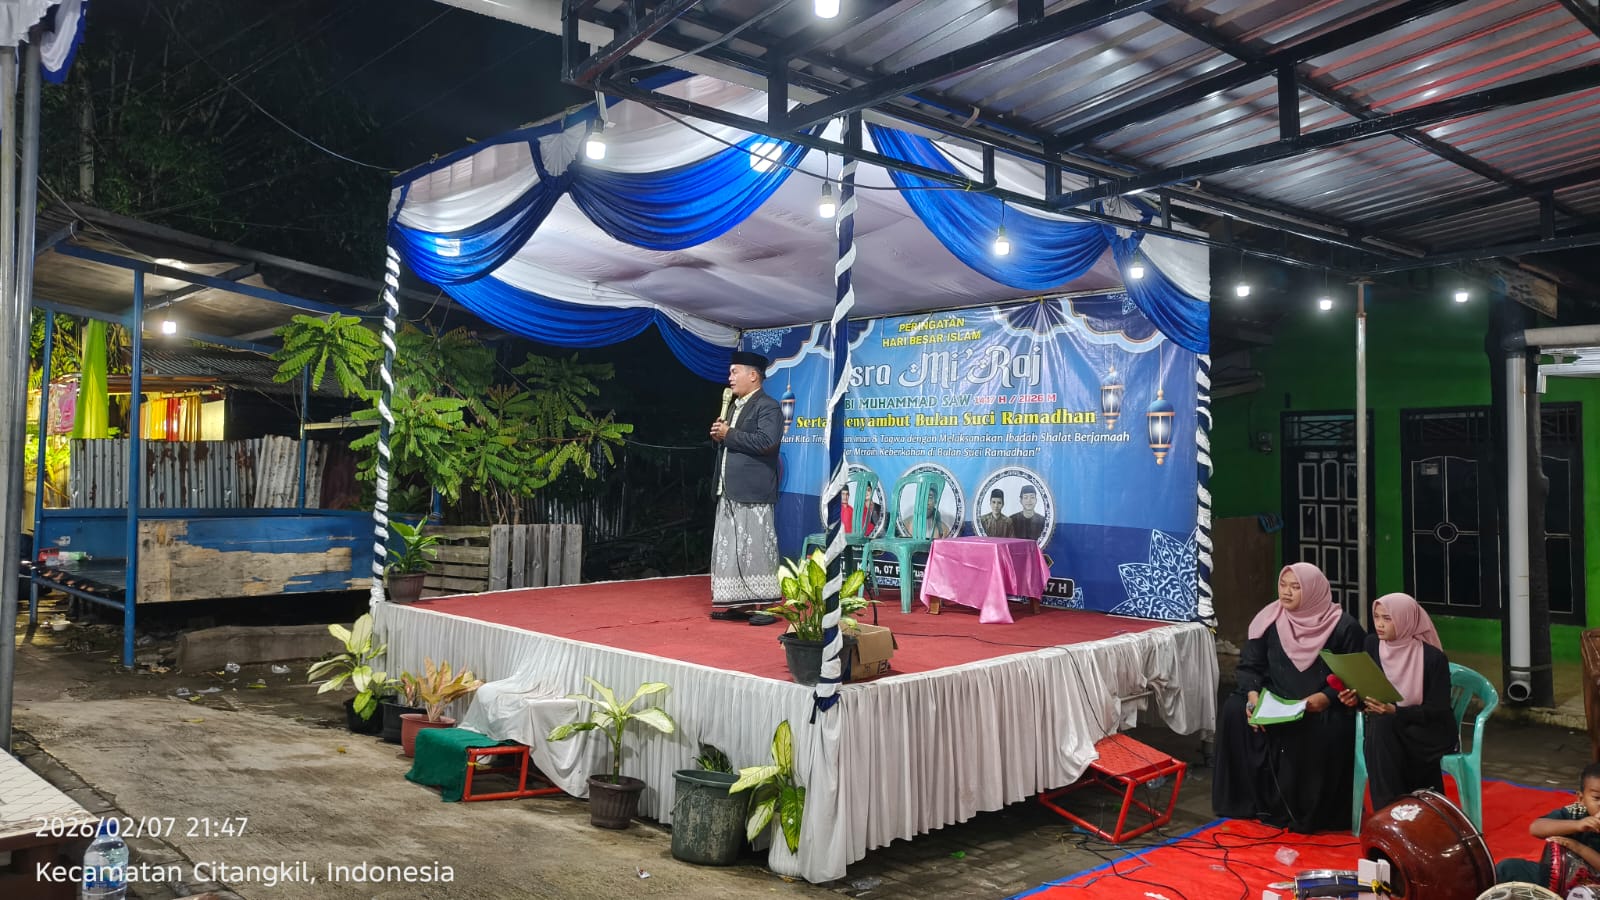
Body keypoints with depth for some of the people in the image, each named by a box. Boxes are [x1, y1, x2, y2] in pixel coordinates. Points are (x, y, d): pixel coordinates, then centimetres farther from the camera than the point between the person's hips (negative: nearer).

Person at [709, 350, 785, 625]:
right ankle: (736, 603, 18)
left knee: (756, 549, -6)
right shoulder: (735, 407, 21)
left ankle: (765, 606, 1)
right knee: (729, 549, 10)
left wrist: (729, 434, -15)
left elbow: (765, 441, -22)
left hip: (753, 493, -9)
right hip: (729, 492, 9)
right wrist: (719, 436, 4)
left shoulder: (768, 406, -7)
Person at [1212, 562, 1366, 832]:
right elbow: (1250, 664, 3)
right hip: (1275, 703, 3)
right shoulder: (1270, 620, 1)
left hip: (1322, 708, -3)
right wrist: (1253, 694, -17)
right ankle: (1253, 801, -12)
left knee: (1328, 730, -35)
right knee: (1234, 709, -22)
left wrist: (1327, 697, -22)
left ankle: (1311, 813, -13)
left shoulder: (1343, 626, -6)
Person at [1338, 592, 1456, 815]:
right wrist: (1357, 699, -17)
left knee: (1382, 725, -33)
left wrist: (1395, 711, -29)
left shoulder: (1433, 657, -14)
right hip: (1388, 730, 4)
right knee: (1378, 724, -32)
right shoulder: (1372, 645, -1)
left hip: (1432, 732, -4)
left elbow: (1438, 711, -14)